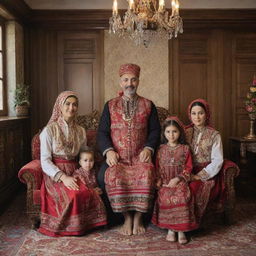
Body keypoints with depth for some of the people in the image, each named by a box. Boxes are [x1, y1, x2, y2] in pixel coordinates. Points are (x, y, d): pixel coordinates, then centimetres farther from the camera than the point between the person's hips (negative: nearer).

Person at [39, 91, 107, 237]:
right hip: (55, 174, -4)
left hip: (74, 172, 4)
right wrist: (63, 177, -23)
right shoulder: (49, 130, -3)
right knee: (73, 195, -31)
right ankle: (71, 227, -6)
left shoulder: (80, 131, 12)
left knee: (90, 191, -27)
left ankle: (89, 224, -4)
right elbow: (45, 161, -9)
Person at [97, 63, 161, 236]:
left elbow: (155, 130, 8)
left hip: (140, 156, 0)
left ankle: (138, 218, -14)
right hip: (117, 157, 1)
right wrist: (108, 150, -11)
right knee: (111, 176, -30)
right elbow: (102, 132, 7)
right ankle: (127, 218, -12)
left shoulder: (148, 105, 12)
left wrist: (148, 148, -9)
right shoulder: (110, 105, 12)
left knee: (147, 174, -32)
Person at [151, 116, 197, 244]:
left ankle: (181, 230, -19)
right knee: (165, 197, -29)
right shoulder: (161, 149, 13)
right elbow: (157, 167, 12)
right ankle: (170, 229, -14)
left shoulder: (185, 149, 8)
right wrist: (158, 180, -5)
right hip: (165, 182, 1)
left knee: (182, 197, -30)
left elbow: (188, 167, 4)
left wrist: (177, 179, -9)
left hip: (179, 181, -1)